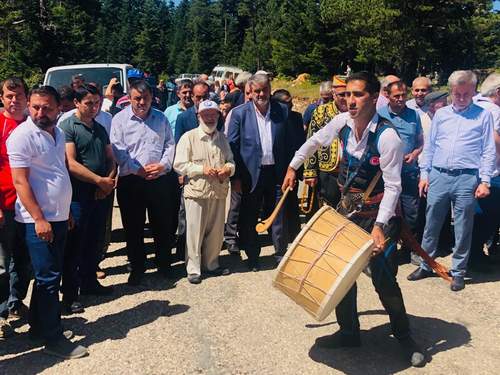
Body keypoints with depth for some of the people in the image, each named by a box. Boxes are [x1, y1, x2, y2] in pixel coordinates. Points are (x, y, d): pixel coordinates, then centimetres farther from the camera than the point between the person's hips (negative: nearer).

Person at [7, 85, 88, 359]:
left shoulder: (57, 133, 10)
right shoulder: (22, 135, -13)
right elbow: (20, 181, -16)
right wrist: (39, 219, -20)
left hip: (59, 218, 8)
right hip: (38, 220, -8)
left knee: (49, 275, 16)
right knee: (48, 279, -2)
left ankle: (40, 325, 31)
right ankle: (53, 339, 9)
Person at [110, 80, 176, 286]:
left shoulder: (161, 118, 9)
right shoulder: (120, 119, -1)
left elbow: (170, 145, 9)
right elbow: (118, 151, -8)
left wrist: (163, 165, -8)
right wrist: (139, 170, -15)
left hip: (160, 180, 3)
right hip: (131, 182, -2)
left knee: (163, 224, 10)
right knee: (133, 228, 7)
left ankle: (164, 264, 28)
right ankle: (137, 268, 22)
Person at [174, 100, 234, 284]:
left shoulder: (222, 138, 13)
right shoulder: (189, 137, -3)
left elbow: (230, 160, 18)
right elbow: (179, 165, -7)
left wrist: (228, 169, -6)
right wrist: (202, 169, -17)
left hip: (219, 192, 5)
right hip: (196, 192, -5)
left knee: (216, 231, 12)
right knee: (195, 232, 1)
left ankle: (211, 264, 29)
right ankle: (193, 269, 13)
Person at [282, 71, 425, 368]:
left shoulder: (387, 136, -24)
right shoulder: (343, 122, -6)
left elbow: (392, 186, -22)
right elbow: (315, 141, 14)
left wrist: (379, 225, -28)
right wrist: (293, 167, 20)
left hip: (378, 212, -6)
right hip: (348, 209, 6)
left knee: (384, 279, -4)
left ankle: (404, 337, 21)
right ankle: (349, 332, 28)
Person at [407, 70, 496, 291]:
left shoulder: (483, 115, 3)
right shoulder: (441, 114, 11)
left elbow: (488, 151, 1)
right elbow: (429, 147, 13)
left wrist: (484, 181, -6)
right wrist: (424, 174, 7)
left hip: (467, 178, -2)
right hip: (438, 176, 3)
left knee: (463, 229, 6)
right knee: (431, 225, 10)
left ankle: (458, 272, 20)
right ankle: (426, 265, 25)